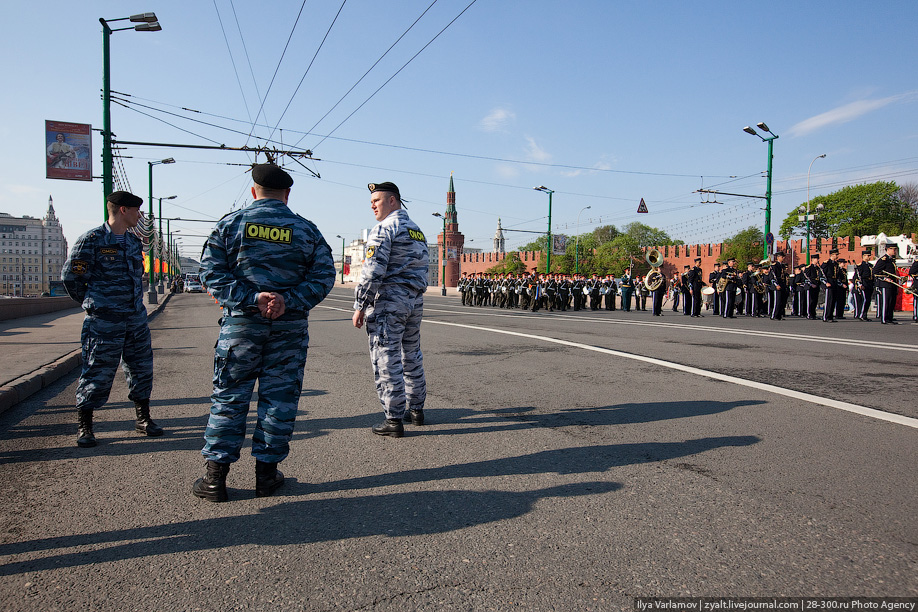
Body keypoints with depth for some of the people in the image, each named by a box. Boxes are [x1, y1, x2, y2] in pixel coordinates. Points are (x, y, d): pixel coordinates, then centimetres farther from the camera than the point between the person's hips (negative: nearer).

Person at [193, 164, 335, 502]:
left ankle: (215, 476, 11)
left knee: (228, 397, 7)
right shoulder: (307, 230, 5)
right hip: (290, 326, 1)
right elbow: (323, 276, -2)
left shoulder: (231, 223, 3)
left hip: (241, 323, 0)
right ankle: (266, 471, 16)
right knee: (279, 398, 9)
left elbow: (212, 272, -5)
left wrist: (251, 298, -12)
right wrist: (289, 301, -11)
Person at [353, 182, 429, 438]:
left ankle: (394, 419, -1)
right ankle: (416, 409, 26)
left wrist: (360, 306, -12)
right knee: (412, 355, 17)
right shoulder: (418, 231, 18)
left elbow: (373, 271, -16)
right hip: (416, 301, 9)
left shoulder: (385, 228, -10)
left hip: (388, 301, -9)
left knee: (386, 359, -4)